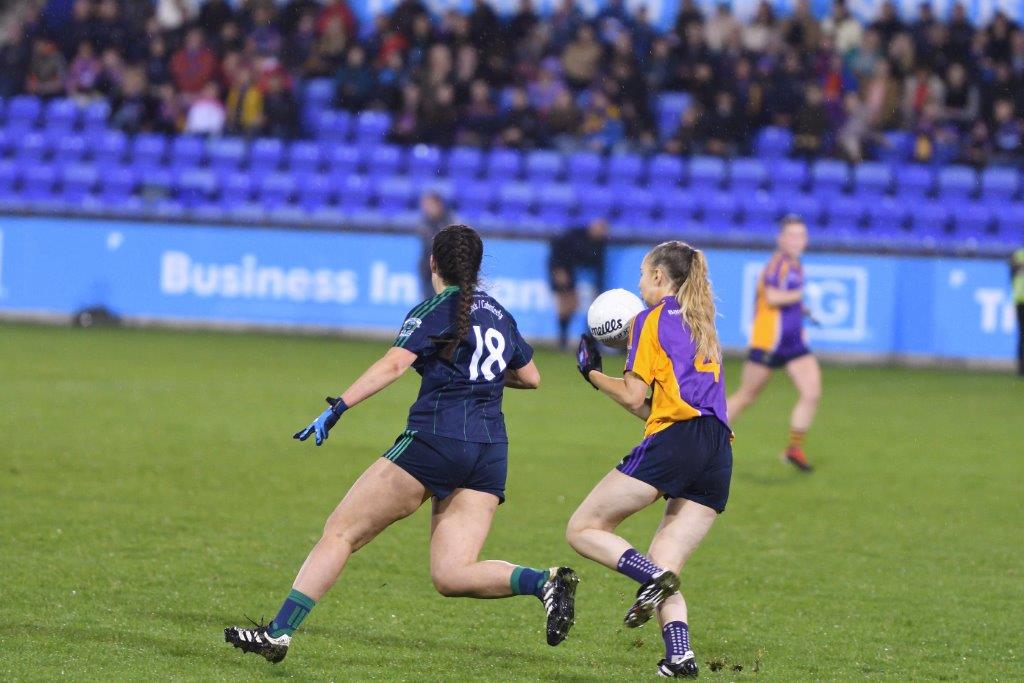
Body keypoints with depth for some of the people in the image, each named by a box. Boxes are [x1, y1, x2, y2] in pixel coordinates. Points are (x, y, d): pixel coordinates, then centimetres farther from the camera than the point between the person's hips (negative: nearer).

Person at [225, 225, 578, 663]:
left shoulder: (437, 309, -1)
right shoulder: (499, 315, 18)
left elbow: (393, 365, -15)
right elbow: (531, 378, 29)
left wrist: (337, 408, -19)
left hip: (434, 439, -6)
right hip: (490, 455, 6)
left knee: (340, 532, 2)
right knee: (450, 575, 1)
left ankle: (279, 633, -2)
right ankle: (545, 581, -22)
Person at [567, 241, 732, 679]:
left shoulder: (652, 319, 6)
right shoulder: (703, 329, 29)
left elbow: (633, 397, 2)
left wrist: (593, 373, 17)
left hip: (675, 441, -7)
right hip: (718, 459, 7)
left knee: (583, 530, 1)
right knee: (663, 567, 6)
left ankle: (652, 576, -24)